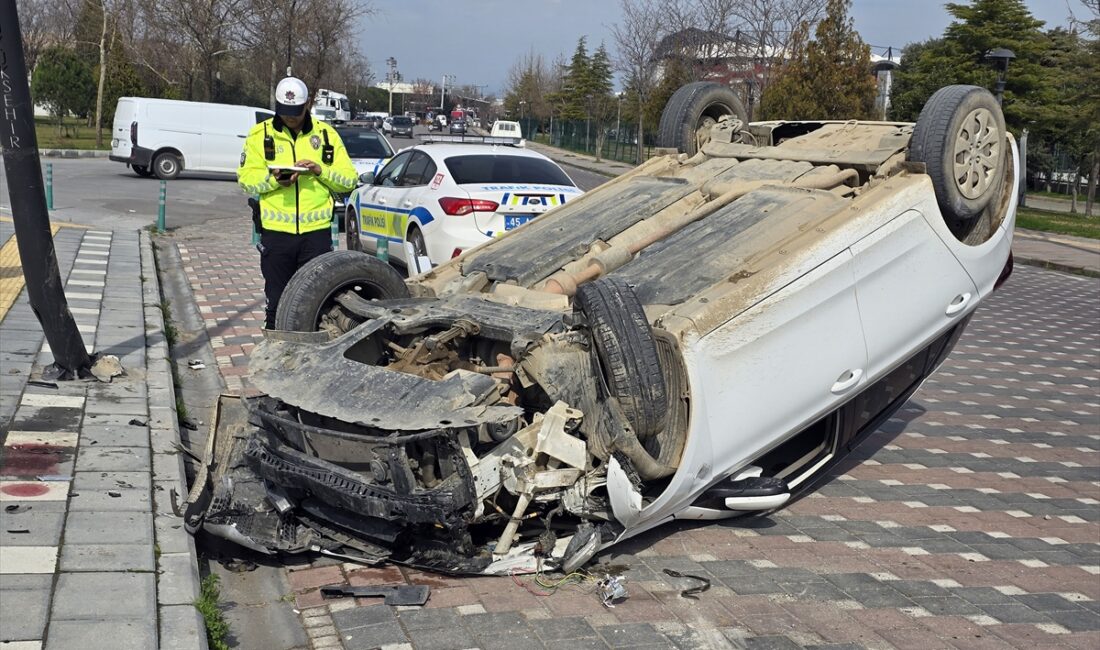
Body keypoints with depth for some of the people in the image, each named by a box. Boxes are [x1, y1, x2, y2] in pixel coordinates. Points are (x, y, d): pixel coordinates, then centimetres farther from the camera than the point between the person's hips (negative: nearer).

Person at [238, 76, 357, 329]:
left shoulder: (326, 134, 8)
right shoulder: (261, 134, 6)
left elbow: (349, 180, 5)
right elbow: (246, 179, 0)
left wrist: (321, 170, -12)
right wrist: (273, 179, -18)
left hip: (316, 231, 0)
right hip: (275, 232, 0)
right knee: (277, 301, 8)